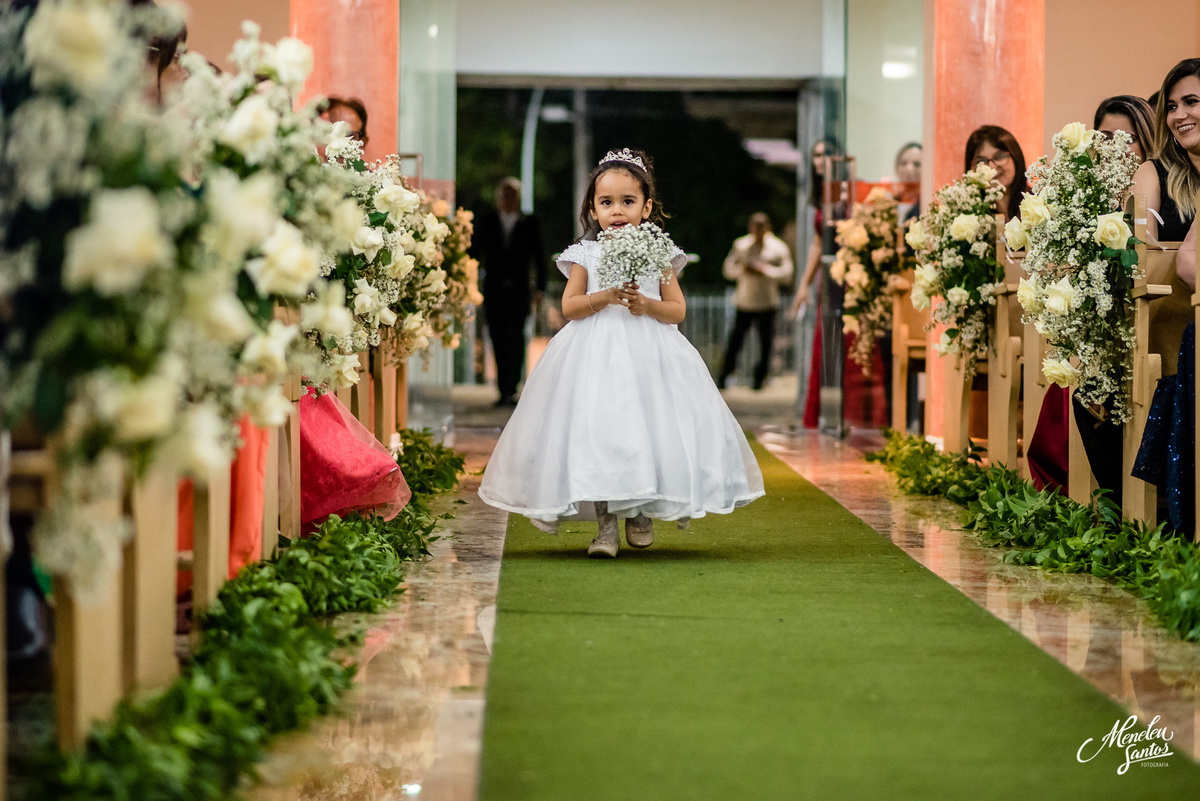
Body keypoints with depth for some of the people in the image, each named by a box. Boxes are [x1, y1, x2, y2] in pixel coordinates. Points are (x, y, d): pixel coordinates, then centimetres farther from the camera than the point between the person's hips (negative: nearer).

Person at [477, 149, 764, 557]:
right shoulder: (585, 255, 7)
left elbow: (678, 309, 5)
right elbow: (569, 306, 0)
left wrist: (647, 305, -13)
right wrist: (604, 298, -15)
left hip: (649, 355, 1)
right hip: (595, 355, 0)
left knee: (649, 432, -2)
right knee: (596, 430, -10)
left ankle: (643, 512, 20)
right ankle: (606, 525, -4)